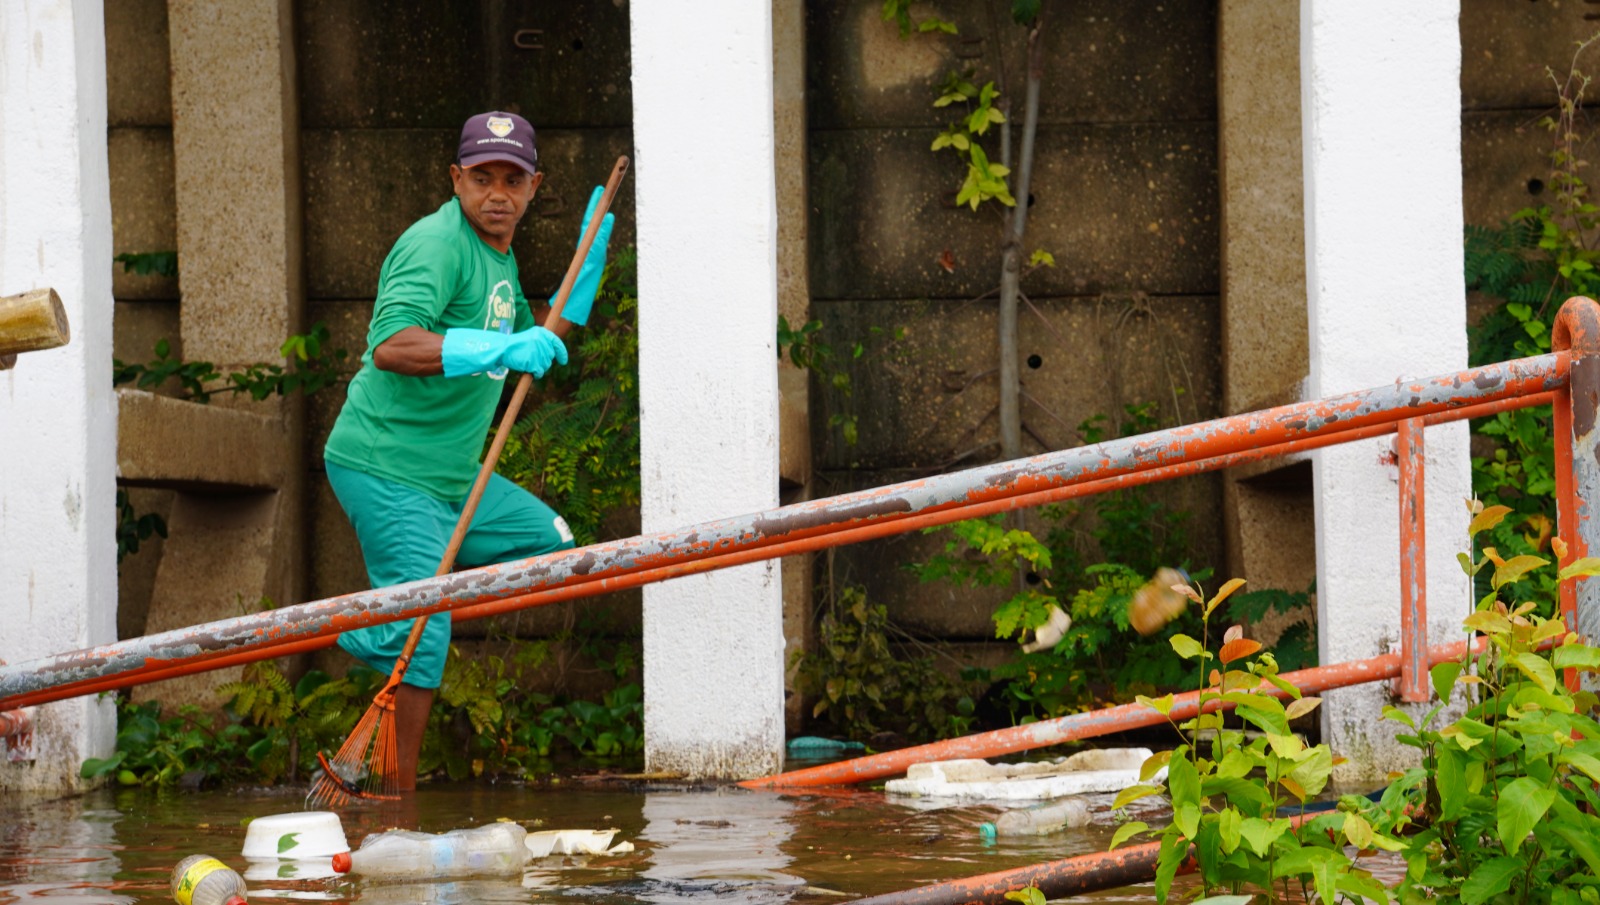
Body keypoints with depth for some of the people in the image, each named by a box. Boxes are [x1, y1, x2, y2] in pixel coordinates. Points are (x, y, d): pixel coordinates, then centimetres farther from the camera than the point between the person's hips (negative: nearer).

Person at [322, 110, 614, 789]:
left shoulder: (499, 254, 15)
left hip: (451, 475, 10)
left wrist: (587, 268, 19)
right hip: (386, 472, -10)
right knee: (421, 644, -14)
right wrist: (500, 349, -39)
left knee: (550, 545, 21)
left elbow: (537, 348, 29)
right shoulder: (436, 244, -17)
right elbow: (390, 346, -32)